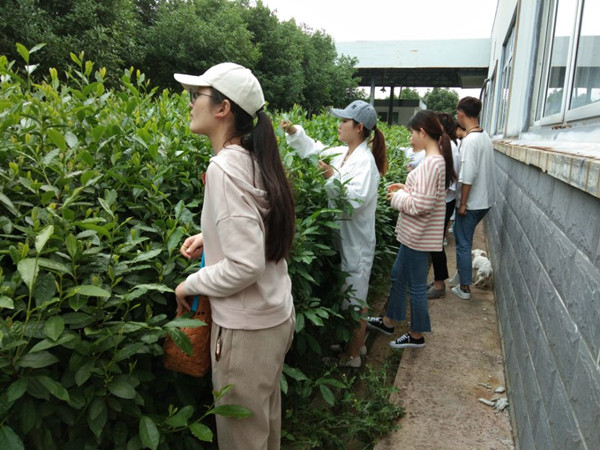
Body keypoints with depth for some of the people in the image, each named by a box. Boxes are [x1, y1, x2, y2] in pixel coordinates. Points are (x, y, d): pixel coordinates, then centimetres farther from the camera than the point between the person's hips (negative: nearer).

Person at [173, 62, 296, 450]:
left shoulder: (225, 168, -22)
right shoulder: (255, 159, 3)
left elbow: (245, 266, -26)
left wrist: (191, 284, -11)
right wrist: (211, 237, 8)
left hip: (247, 328, -8)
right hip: (277, 315, 8)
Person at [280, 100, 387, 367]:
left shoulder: (365, 160, -19)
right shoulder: (342, 154, 5)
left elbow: (356, 200, -27)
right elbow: (315, 151, 16)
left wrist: (332, 177, -32)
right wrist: (294, 132, 5)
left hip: (356, 240, -9)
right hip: (342, 235, 9)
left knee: (355, 297, 7)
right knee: (347, 293, 21)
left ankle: (353, 354, 25)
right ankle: (356, 341, 40)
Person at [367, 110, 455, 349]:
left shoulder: (431, 163, -24)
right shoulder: (436, 159, 7)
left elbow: (421, 204, -27)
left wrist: (397, 197, -12)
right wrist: (406, 189, 5)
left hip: (419, 237, -10)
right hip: (414, 234, 10)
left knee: (416, 285, 6)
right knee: (398, 275, 21)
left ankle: (416, 335, 25)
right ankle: (388, 321, 37)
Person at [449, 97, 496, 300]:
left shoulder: (470, 140, -20)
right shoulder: (484, 136, 8)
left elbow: (468, 176, -23)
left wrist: (463, 203, -16)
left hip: (472, 202, -8)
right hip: (483, 200, 8)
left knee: (463, 244, 3)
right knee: (462, 238, 22)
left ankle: (464, 288, 13)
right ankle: (462, 273, 35)